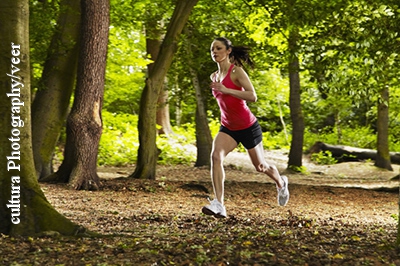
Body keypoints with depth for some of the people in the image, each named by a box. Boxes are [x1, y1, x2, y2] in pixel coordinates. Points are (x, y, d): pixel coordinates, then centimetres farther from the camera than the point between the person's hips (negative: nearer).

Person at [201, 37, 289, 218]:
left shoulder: (236, 71, -16)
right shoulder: (214, 76, 5)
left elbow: (253, 96, -29)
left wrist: (225, 90, -32)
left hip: (247, 127, -5)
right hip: (228, 128, 5)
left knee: (260, 166, 13)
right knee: (216, 156, -25)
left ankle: (281, 183, 48)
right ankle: (218, 205, -31)